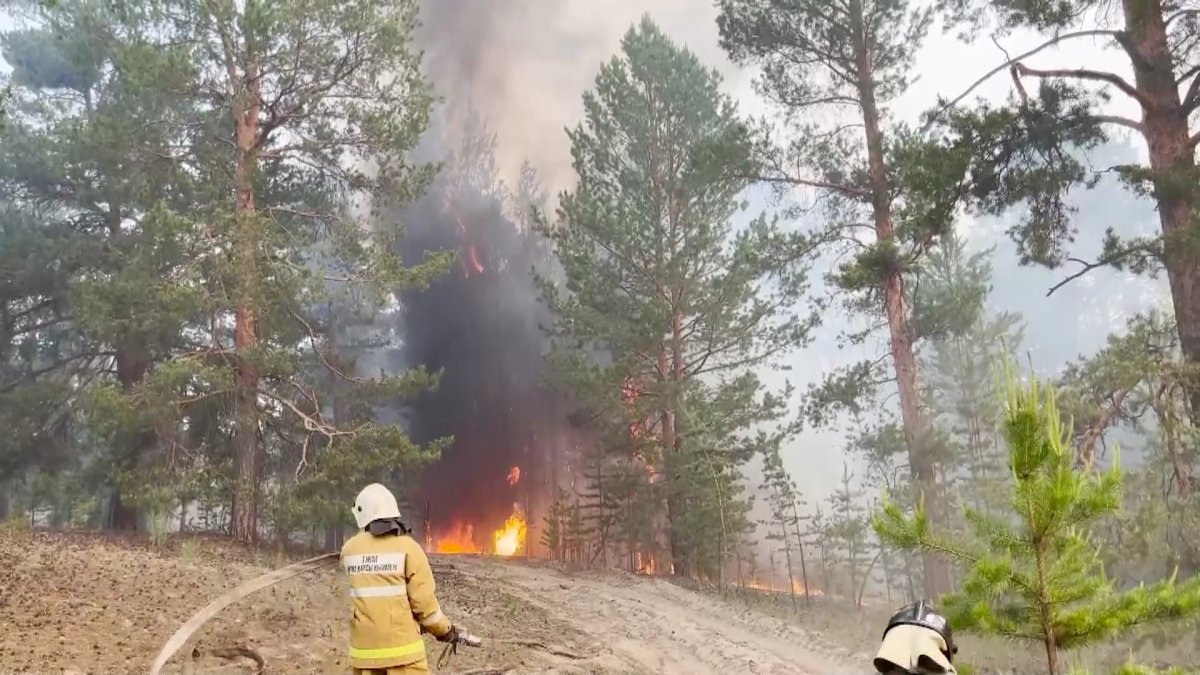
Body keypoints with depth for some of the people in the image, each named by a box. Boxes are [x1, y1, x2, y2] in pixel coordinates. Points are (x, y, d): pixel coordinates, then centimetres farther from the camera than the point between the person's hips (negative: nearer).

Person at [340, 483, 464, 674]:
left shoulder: (349, 550, 2)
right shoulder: (406, 546, -8)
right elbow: (423, 598, -9)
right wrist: (444, 629, 6)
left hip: (364, 649, 4)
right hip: (401, 647, -4)